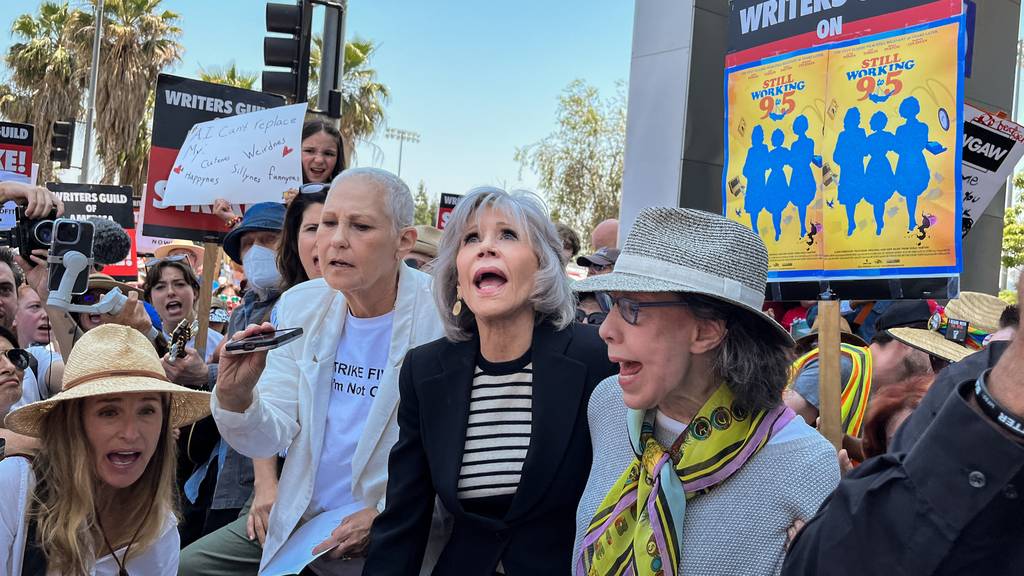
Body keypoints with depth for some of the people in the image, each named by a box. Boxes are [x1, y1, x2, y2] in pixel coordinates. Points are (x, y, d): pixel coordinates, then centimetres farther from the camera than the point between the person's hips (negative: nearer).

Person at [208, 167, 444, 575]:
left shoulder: (442, 317, -15)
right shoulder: (299, 305, 0)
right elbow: (269, 440, -2)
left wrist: (387, 515, -17)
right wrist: (236, 397, -21)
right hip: (298, 523, 4)